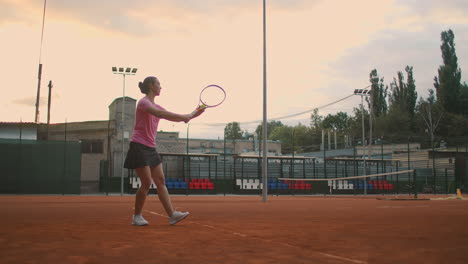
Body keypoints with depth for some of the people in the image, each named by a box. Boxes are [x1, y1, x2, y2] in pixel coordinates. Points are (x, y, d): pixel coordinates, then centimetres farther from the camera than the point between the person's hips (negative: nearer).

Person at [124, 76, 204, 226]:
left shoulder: (156, 106, 17)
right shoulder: (143, 102, -10)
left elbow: (173, 117, 17)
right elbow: (158, 113, -29)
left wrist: (192, 114, 4)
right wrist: (184, 117, -33)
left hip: (151, 148, 9)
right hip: (139, 146, -9)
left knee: (161, 182, 0)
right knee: (147, 183, -9)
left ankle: (172, 215, -5)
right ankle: (137, 216, 5)